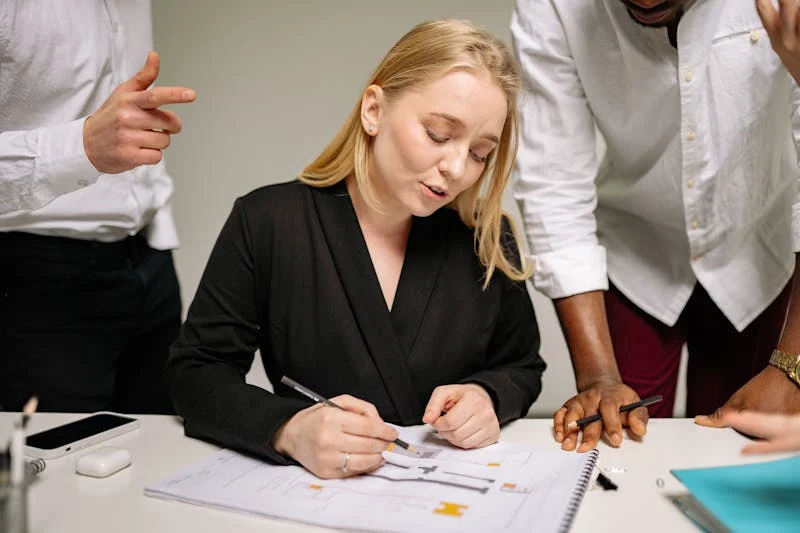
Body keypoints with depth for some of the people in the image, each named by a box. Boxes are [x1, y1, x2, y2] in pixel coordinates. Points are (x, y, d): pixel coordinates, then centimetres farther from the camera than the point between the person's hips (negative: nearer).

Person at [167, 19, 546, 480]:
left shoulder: (488, 239, -3)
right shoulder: (268, 222, -9)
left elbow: (522, 368, 10)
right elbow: (195, 373, -7)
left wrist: (488, 397, -14)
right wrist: (289, 428, -26)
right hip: (314, 496, -1)